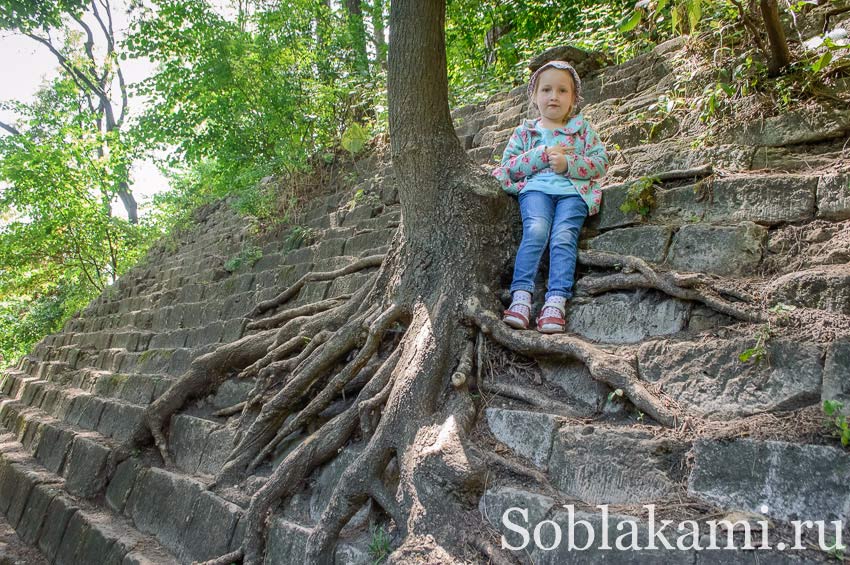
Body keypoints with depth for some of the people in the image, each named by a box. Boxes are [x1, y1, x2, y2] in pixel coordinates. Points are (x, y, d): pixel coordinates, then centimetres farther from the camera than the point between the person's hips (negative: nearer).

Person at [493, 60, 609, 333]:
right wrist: (543, 155, -3)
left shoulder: (582, 128, 20)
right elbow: (508, 165, 9)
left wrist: (568, 163, -6)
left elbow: (601, 162, 10)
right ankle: (521, 297, -37)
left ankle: (556, 302, -36)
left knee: (564, 237, -26)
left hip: (573, 190, 0)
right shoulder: (524, 130, 21)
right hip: (536, 187, 0)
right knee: (536, 231, -29)